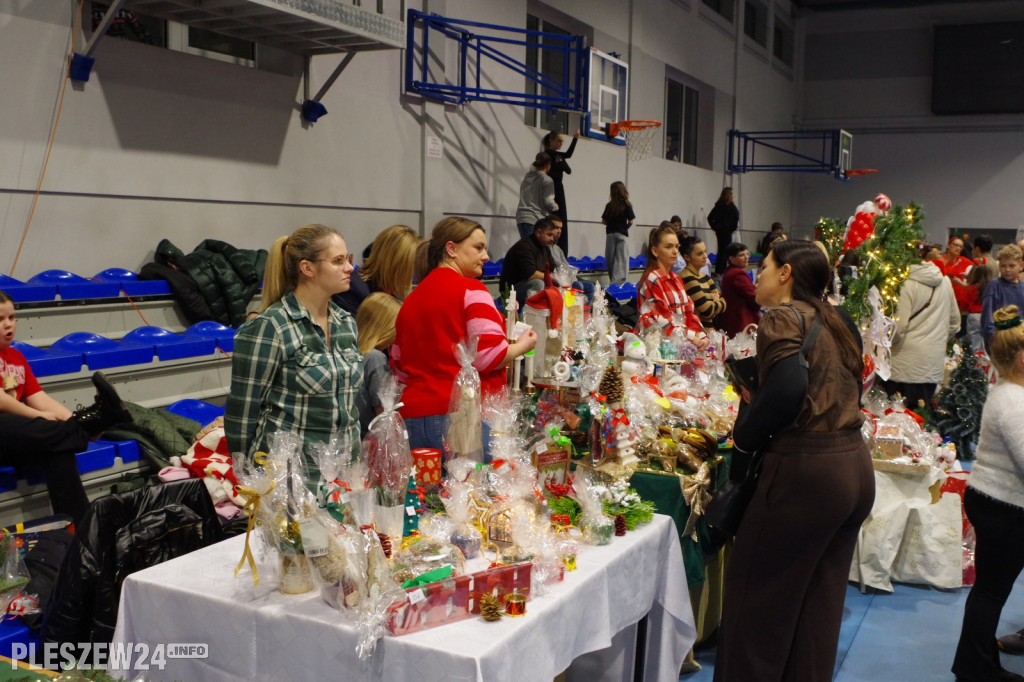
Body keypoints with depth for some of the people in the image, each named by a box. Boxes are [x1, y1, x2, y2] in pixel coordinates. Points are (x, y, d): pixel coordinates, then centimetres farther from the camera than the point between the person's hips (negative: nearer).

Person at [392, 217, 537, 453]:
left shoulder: (411, 298, 13)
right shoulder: (470, 290, -7)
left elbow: (399, 368, 19)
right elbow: (490, 357, -14)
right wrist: (523, 345, 3)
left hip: (415, 415, 7)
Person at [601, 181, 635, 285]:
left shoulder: (609, 205, -1)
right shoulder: (627, 206, -5)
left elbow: (604, 221, 1)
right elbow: (630, 222, -4)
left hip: (610, 234, 2)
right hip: (622, 234, -2)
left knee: (610, 258, 10)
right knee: (621, 259, -2)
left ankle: (613, 281, 16)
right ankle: (618, 281, -10)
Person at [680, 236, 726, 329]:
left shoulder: (705, 276, 14)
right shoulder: (687, 279, -15)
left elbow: (723, 302, 12)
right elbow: (708, 311, -18)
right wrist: (715, 301, 2)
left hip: (709, 328, 8)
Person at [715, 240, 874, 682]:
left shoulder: (782, 318, -10)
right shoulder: (835, 322, 13)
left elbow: (788, 386, -25)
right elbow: (843, 392, 14)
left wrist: (745, 437, -11)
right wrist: (761, 403, 14)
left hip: (805, 471, -8)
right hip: (856, 467, 8)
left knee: (756, 599, 7)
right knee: (819, 606, 19)